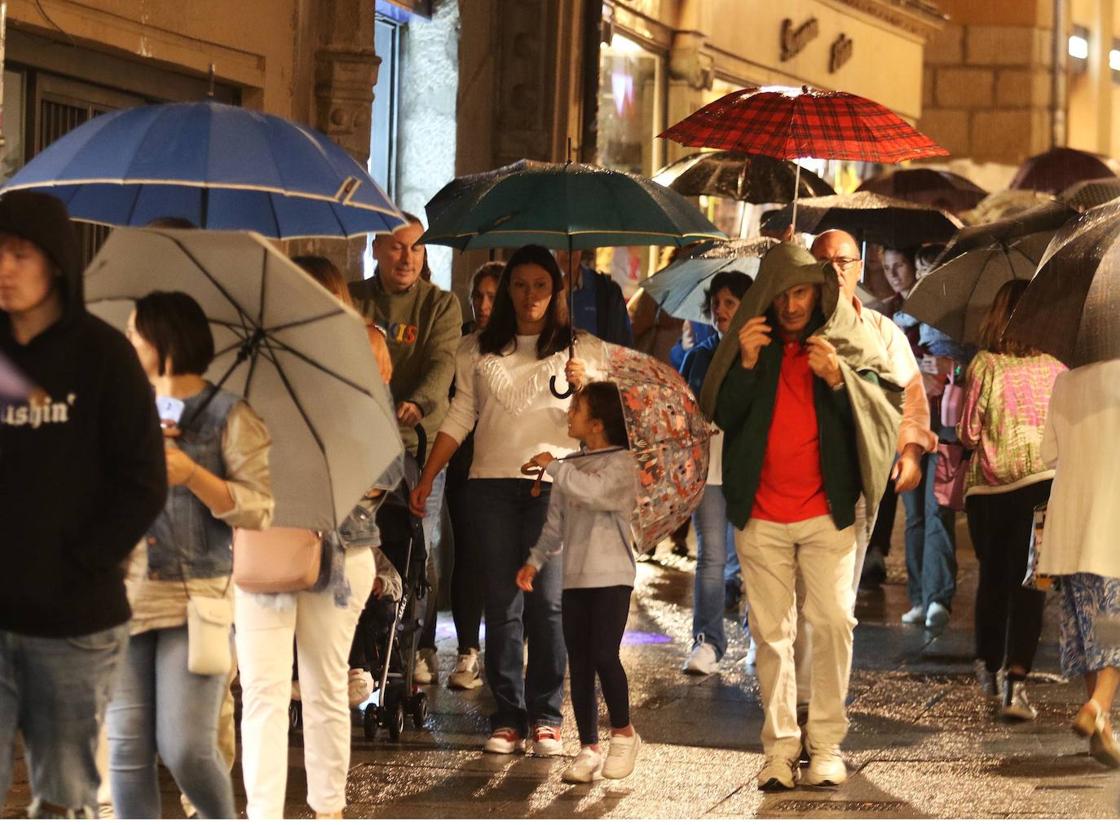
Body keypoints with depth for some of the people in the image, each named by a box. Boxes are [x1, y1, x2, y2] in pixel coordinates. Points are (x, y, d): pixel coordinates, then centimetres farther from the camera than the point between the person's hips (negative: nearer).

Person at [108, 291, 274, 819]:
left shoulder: (229, 418, 1)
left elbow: (259, 511, -5)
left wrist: (191, 474, -16)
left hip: (198, 598, -4)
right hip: (124, 596, 5)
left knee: (186, 749, -11)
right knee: (127, 748, 1)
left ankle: (222, 820, 16)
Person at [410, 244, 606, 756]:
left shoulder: (582, 349, 10)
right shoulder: (477, 350, 15)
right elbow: (459, 418, 15)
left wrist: (583, 387, -14)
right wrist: (427, 478, 7)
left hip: (554, 485, -2)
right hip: (491, 483, 2)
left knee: (546, 600, -9)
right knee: (501, 603, 0)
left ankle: (545, 716, -3)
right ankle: (507, 716, 3)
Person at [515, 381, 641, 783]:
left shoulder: (622, 463, -6)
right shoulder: (571, 466, 15)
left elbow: (595, 490, -26)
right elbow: (556, 522, 18)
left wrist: (554, 466, -19)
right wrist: (535, 560, 9)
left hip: (611, 576, -6)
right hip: (575, 577, 6)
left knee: (603, 655, -15)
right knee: (579, 663, 4)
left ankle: (624, 733, 4)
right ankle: (588, 747, 10)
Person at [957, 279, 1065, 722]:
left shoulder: (984, 365, -5)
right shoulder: (1056, 369, -1)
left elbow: (968, 432, -4)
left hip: (988, 488, 0)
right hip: (1041, 483, 0)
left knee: (992, 577, 19)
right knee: (1028, 583, -1)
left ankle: (991, 668, 34)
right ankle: (1015, 682, -15)